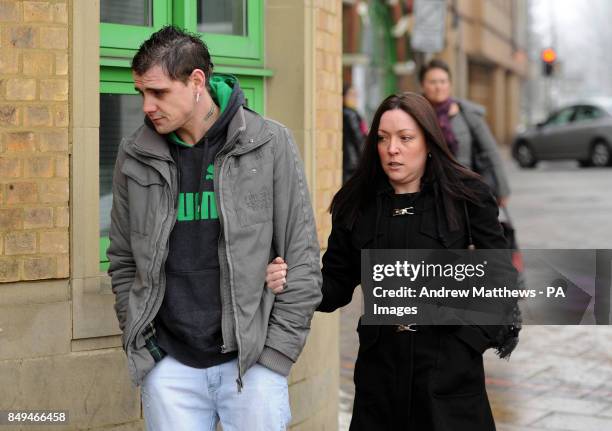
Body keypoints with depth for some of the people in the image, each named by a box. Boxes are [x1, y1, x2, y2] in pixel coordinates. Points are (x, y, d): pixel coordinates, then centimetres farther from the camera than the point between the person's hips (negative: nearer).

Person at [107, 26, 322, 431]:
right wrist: (139, 340, 3)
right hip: (168, 365, 2)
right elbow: (123, 259, 13)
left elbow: (303, 259, -3)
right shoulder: (136, 155, 3)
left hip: (251, 362, -2)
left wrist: (276, 352, -6)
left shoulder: (269, 144, -4)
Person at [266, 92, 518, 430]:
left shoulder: (465, 196, -4)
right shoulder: (357, 204, 3)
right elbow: (337, 287, 4)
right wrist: (293, 283, -14)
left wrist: (483, 334, -11)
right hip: (380, 366, 2)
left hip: (450, 367, -2)